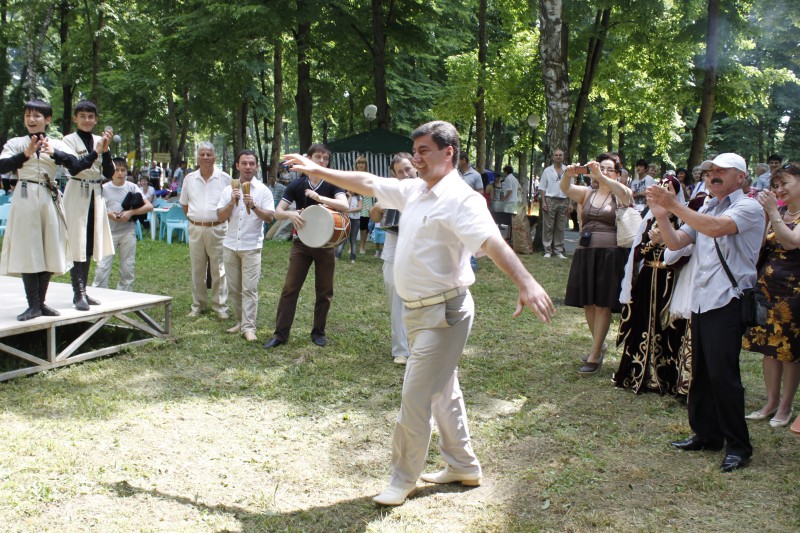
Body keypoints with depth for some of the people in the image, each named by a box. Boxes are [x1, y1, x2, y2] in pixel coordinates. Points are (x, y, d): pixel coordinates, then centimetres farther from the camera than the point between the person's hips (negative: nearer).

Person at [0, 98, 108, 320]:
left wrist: (97, 152, -17)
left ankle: (41, 302, 16)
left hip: (50, 199, 3)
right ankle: (33, 305, 1)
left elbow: (76, 166, -4)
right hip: (26, 198, -2)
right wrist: (26, 154, -17)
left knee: (49, 250, 5)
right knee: (28, 251, -3)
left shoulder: (57, 144, 10)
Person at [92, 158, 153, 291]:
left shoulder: (132, 187, 2)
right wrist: (107, 214, -14)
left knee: (128, 269, 6)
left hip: (128, 231, 1)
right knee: (102, 267, -5)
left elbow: (149, 206, -4)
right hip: (108, 231, -1)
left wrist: (131, 212, -15)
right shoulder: (104, 188, 1)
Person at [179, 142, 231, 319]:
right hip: (195, 229, 3)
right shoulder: (189, 179, 7)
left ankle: (220, 306, 7)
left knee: (218, 269, 0)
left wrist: (224, 219, -2)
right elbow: (184, 203, 18)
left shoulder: (224, 178, -1)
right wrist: (193, 219, 9)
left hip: (217, 229, -3)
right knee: (197, 269, 10)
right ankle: (198, 304, 20)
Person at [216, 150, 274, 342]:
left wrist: (253, 206, -22)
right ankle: (240, 321, 23)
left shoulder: (263, 190, -1)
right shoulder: (229, 190, 8)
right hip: (230, 245, 4)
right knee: (233, 288, 10)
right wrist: (232, 202, -13)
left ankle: (249, 327, -5)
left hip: (251, 247, -4)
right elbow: (221, 217, 2)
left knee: (249, 289, -7)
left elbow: (270, 217, -8)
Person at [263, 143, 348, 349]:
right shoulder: (297, 184, 0)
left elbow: (344, 205, -22)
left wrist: (318, 197, -29)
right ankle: (280, 333, 5)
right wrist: (290, 214, -24)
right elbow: (277, 212, -2)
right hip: (301, 242, 1)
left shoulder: (332, 184, -3)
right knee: (289, 289, -1)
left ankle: (318, 332, 21)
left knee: (324, 292, 6)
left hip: (326, 244, -1)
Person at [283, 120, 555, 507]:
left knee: (415, 397, -2)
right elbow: (367, 183, 17)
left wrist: (525, 281, -48)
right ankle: (464, 467, 35)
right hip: (418, 311, 9)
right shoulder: (414, 190, 7)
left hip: (443, 313, -9)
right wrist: (319, 171, 21)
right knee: (444, 392, 19)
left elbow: (491, 241, -34)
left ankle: (403, 479, 16)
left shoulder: (460, 199, -19)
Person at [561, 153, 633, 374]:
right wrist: (569, 174, -32)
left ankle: (594, 356, 4)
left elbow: (624, 192, -23)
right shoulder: (586, 193, 10)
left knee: (602, 305, -2)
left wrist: (600, 177, -36)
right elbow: (565, 187, -9)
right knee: (587, 303, 11)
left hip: (610, 255, -4)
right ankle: (600, 345, 32)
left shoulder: (619, 196, 2)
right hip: (585, 253, 4)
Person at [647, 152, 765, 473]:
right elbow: (675, 243, 11)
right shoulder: (705, 211, 18)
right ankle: (706, 434, 24)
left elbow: (716, 228, -24)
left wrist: (674, 205, -23)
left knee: (722, 373, -9)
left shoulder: (748, 208, -5)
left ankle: (738, 446, 3)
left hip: (728, 301, -8)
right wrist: (661, 215, -5)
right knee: (701, 372, 12)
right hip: (701, 300, 8)